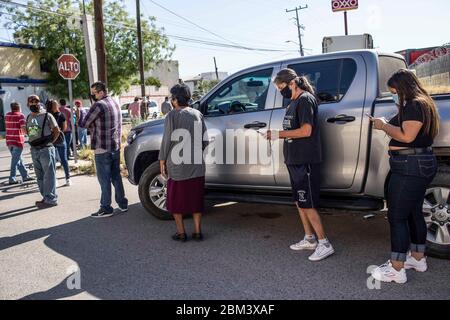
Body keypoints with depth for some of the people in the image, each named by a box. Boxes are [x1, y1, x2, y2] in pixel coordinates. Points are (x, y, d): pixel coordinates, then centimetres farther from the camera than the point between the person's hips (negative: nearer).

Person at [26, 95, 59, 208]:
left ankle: (50, 199, 1)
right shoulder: (28, 117, 12)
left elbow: (57, 131, -2)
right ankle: (45, 197, 22)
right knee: (40, 176, 12)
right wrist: (33, 142, 9)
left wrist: (50, 142, -4)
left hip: (46, 149, -7)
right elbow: (28, 132, 22)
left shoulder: (47, 116, -6)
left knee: (49, 175, -4)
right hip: (34, 150, 7)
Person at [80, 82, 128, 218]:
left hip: (102, 149, -8)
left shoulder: (98, 105, -14)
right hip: (116, 147, 8)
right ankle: (122, 203, 22)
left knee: (104, 179, -1)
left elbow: (83, 124, -12)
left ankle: (106, 208, 6)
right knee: (116, 176, 16)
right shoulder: (115, 103, 13)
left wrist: (92, 124, 9)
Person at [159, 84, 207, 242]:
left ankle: (181, 233, 13)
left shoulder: (172, 116, -9)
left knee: (176, 199, 10)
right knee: (196, 198, 13)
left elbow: (167, 140, -10)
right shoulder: (197, 114, 6)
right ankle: (198, 231, 17)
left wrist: (162, 161, -1)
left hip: (177, 165, -4)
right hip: (197, 165, 5)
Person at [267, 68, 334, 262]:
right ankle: (310, 239, 26)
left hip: (306, 162, -10)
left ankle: (324, 244, 4)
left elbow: (306, 130, -20)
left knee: (307, 204, -6)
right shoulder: (293, 103, 17)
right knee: (299, 202, 15)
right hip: (295, 160, 10)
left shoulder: (305, 99, -12)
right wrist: (275, 135, 3)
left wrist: (279, 134, -16)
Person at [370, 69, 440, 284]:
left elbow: (407, 136, -22)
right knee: (414, 212, 19)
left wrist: (384, 126, -11)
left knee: (397, 216, -8)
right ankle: (418, 258, 32)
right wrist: (386, 125, 8)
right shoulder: (419, 104, 18)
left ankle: (396, 269, -2)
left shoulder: (415, 105, -14)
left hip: (411, 166, -11)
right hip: (418, 164, 11)